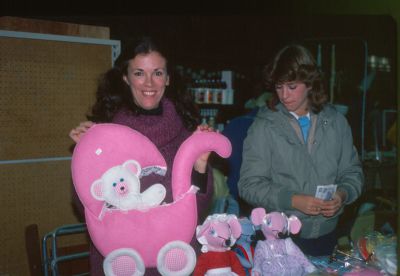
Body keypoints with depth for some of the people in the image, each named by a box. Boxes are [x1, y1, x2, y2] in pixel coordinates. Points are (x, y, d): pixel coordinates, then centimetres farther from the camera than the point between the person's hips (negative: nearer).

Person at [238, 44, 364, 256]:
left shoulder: (336, 122, 2)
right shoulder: (264, 126, -8)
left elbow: (352, 172, 9)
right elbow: (249, 185, -10)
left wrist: (343, 194, -12)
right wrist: (293, 200, -21)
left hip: (326, 236, 3)